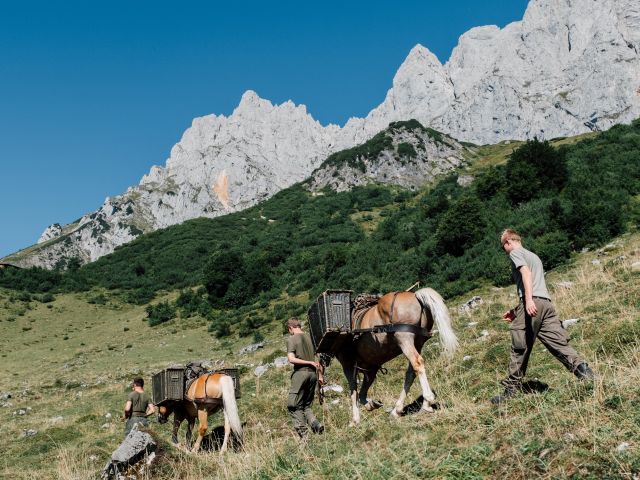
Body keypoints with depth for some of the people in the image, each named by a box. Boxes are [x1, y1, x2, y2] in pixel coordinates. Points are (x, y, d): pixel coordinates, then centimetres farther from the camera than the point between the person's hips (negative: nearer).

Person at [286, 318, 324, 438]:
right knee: (307, 406, 16)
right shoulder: (309, 337, 12)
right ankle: (315, 423, -8)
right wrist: (320, 375, 23)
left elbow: (291, 359, -15)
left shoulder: (291, 339, -4)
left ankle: (303, 435, -3)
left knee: (294, 406, 2)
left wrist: (310, 363, -9)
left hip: (300, 373, -6)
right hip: (312, 373, 6)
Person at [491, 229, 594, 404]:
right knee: (558, 342, -1)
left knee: (519, 348, -2)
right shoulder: (533, 256, 32)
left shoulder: (515, 253, 7)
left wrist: (528, 300, -24)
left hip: (532, 302, -8)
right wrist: (516, 311, 31)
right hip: (546, 302, 8)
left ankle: (511, 388, 3)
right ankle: (580, 367, -22)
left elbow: (525, 272, -12)